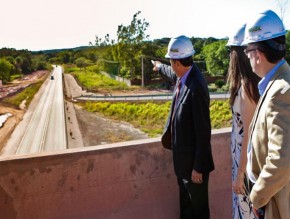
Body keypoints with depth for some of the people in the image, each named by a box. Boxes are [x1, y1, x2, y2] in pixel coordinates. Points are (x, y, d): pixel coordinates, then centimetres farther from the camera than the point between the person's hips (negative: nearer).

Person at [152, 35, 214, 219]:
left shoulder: (196, 87, -30)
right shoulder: (182, 76, -4)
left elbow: (203, 132, -26)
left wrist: (198, 167, -19)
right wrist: (160, 67, 44)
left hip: (193, 160, -8)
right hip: (182, 156, 8)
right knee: (185, 203, 26)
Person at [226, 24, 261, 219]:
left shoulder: (246, 86, -23)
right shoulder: (257, 81, 2)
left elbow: (248, 133, -22)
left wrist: (240, 173, -16)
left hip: (247, 160, -8)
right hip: (249, 156, 8)